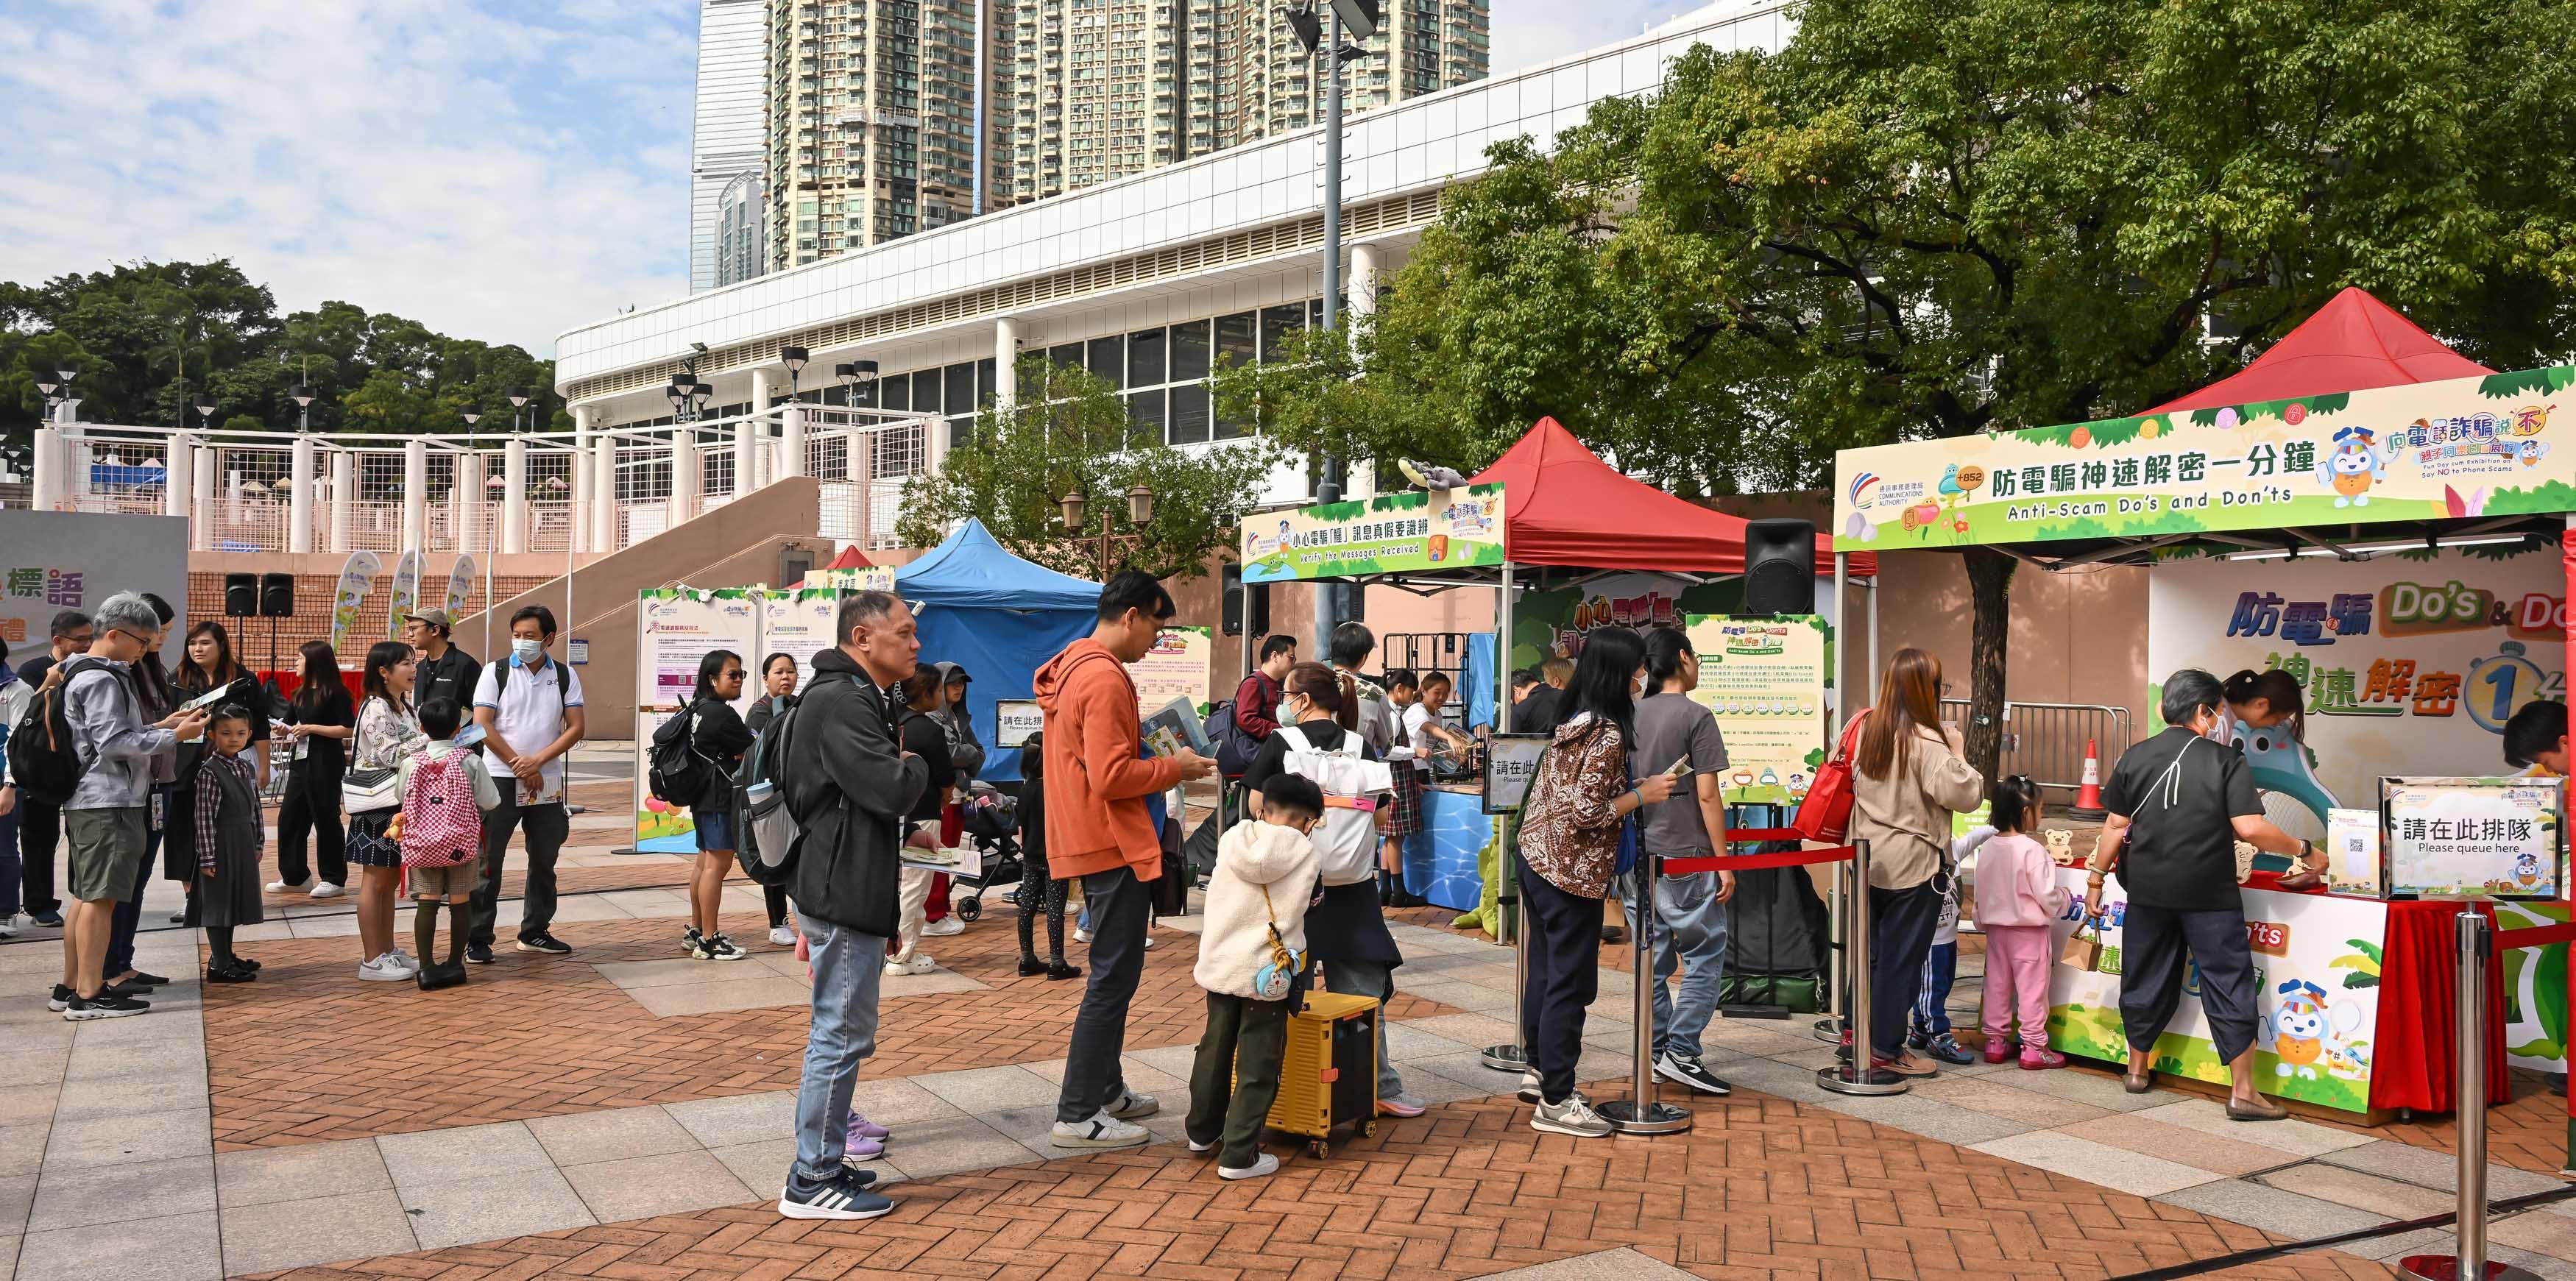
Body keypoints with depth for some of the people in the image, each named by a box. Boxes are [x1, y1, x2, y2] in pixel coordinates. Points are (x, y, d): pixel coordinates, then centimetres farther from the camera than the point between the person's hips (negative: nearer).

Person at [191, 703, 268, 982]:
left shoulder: (247, 768, 8)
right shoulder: (209, 771, -15)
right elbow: (203, 816, -17)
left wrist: (257, 844, 14)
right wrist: (207, 857, -19)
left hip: (243, 845, 8)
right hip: (220, 844, -8)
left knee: (234, 899, 16)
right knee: (218, 902, -1)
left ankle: (226, 955, 28)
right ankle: (219, 965, 3)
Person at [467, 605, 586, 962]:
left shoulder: (565, 676, 5)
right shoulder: (495, 672, -1)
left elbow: (575, 728, 0)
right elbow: (482, 725, -7)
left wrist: (537, 761, -13)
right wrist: (518, 765, -11)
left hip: (547, 781, 3)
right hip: (500, 779, -3)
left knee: (544, 859, 11)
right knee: (487, 859, -3)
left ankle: (535, 931, 22)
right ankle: (477, 937, 3)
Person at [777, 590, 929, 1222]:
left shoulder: (857, 698, 16)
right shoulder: (840, 702, -19)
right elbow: (892, 790, -25)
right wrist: (918, 765, -7)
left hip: (845, 889, 11)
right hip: (844, 893, -11)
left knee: (840, 1033, 18)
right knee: (841, 1034, -4)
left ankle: (824, 1159, 28)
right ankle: (813, 1181, 5)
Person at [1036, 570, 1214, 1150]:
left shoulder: (1071, 668, 14)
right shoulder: (1105, 678, -19)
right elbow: (1111, 776, -24)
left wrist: (1157, 758, 13)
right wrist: (1174, 768, -11)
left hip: (1090, 841, 11)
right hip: (1113, 845, -11)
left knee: (1112, 971, 20)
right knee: (1114, 977, -4)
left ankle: (1106, 1090, 30)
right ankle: (1078, 1115, 1)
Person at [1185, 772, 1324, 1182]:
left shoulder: (1231, 841, 4)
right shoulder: (1303, 852, -8)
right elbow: (1290, 917, -3)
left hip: (1218, 963, 5)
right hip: (1266, 971, -5)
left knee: (1214, 1050, 20)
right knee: (1257, 1067, 3)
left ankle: (1203, 1132, 35)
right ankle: (1238, 1155, 4)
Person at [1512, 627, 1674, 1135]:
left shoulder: (1572, 721, 8)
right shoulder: (1609, 734, -19)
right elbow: (1587, 813, -21)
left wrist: (1627, 786, 14)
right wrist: (1642, 795, -12)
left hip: (1535, 856, 9)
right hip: (1572, 871, -9)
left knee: (1545, 971, 19)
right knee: (1571, 984, -2)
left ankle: (1540, 1070, 32)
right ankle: (1556, 1102, 5)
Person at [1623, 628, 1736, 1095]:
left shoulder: (1631, 716, 10)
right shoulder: (1696, 717, -9)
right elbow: (1707, 795, -12)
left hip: (1635, 856, 7)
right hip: (1683, 858, -6)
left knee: (1653, 958, 12)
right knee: (1704, 955, 2)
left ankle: (1655, 1053, 15)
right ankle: (1681, 1051, -3)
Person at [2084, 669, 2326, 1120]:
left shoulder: (2135, 758, 1)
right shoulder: (2227, 762, -8)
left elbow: (2115, 826, 2)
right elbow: (2249, 828, -15)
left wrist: (2096, 879, 9)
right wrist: (2304, 851, -2)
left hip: (2148, 892, 4)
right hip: (2210, 896, -3)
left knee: (2145, 979, 15)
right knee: (2229, 984, 3)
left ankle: (2137, 1069, 29)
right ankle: (2242, 1091, 3)